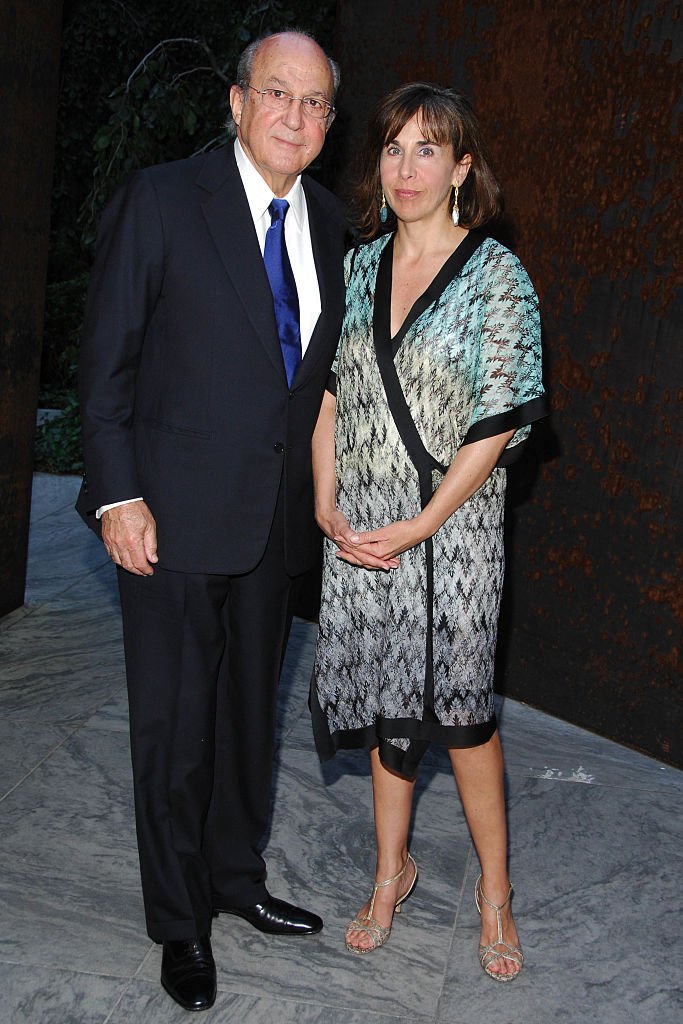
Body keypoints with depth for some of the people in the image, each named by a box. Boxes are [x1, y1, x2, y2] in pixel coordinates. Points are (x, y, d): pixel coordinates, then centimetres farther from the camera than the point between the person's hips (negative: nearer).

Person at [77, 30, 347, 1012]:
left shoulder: (329, 221, 8)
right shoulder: (161, 201, -8)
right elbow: (106, 358, -9)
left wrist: (320, 489, 10)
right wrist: (117, 495, -14)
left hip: (278, 520, 5)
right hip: (176, 515, -5)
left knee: (250, 712, 19)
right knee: (174, 727, 7)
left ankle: (237, 876, 40)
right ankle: (180, 921, 27)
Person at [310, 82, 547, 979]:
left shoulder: (496, 274, -6)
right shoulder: (359, 265, 8)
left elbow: (499, 420, -11)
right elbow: (330, 392, 9)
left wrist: (417, 527, -15)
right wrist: (327, 503, -3)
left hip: (450, 524, -4)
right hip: (357, 526, 4)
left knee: (456, 702, 2)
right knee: (383, 694, 13)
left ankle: (494, 885, 24)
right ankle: (392, 868, 31)